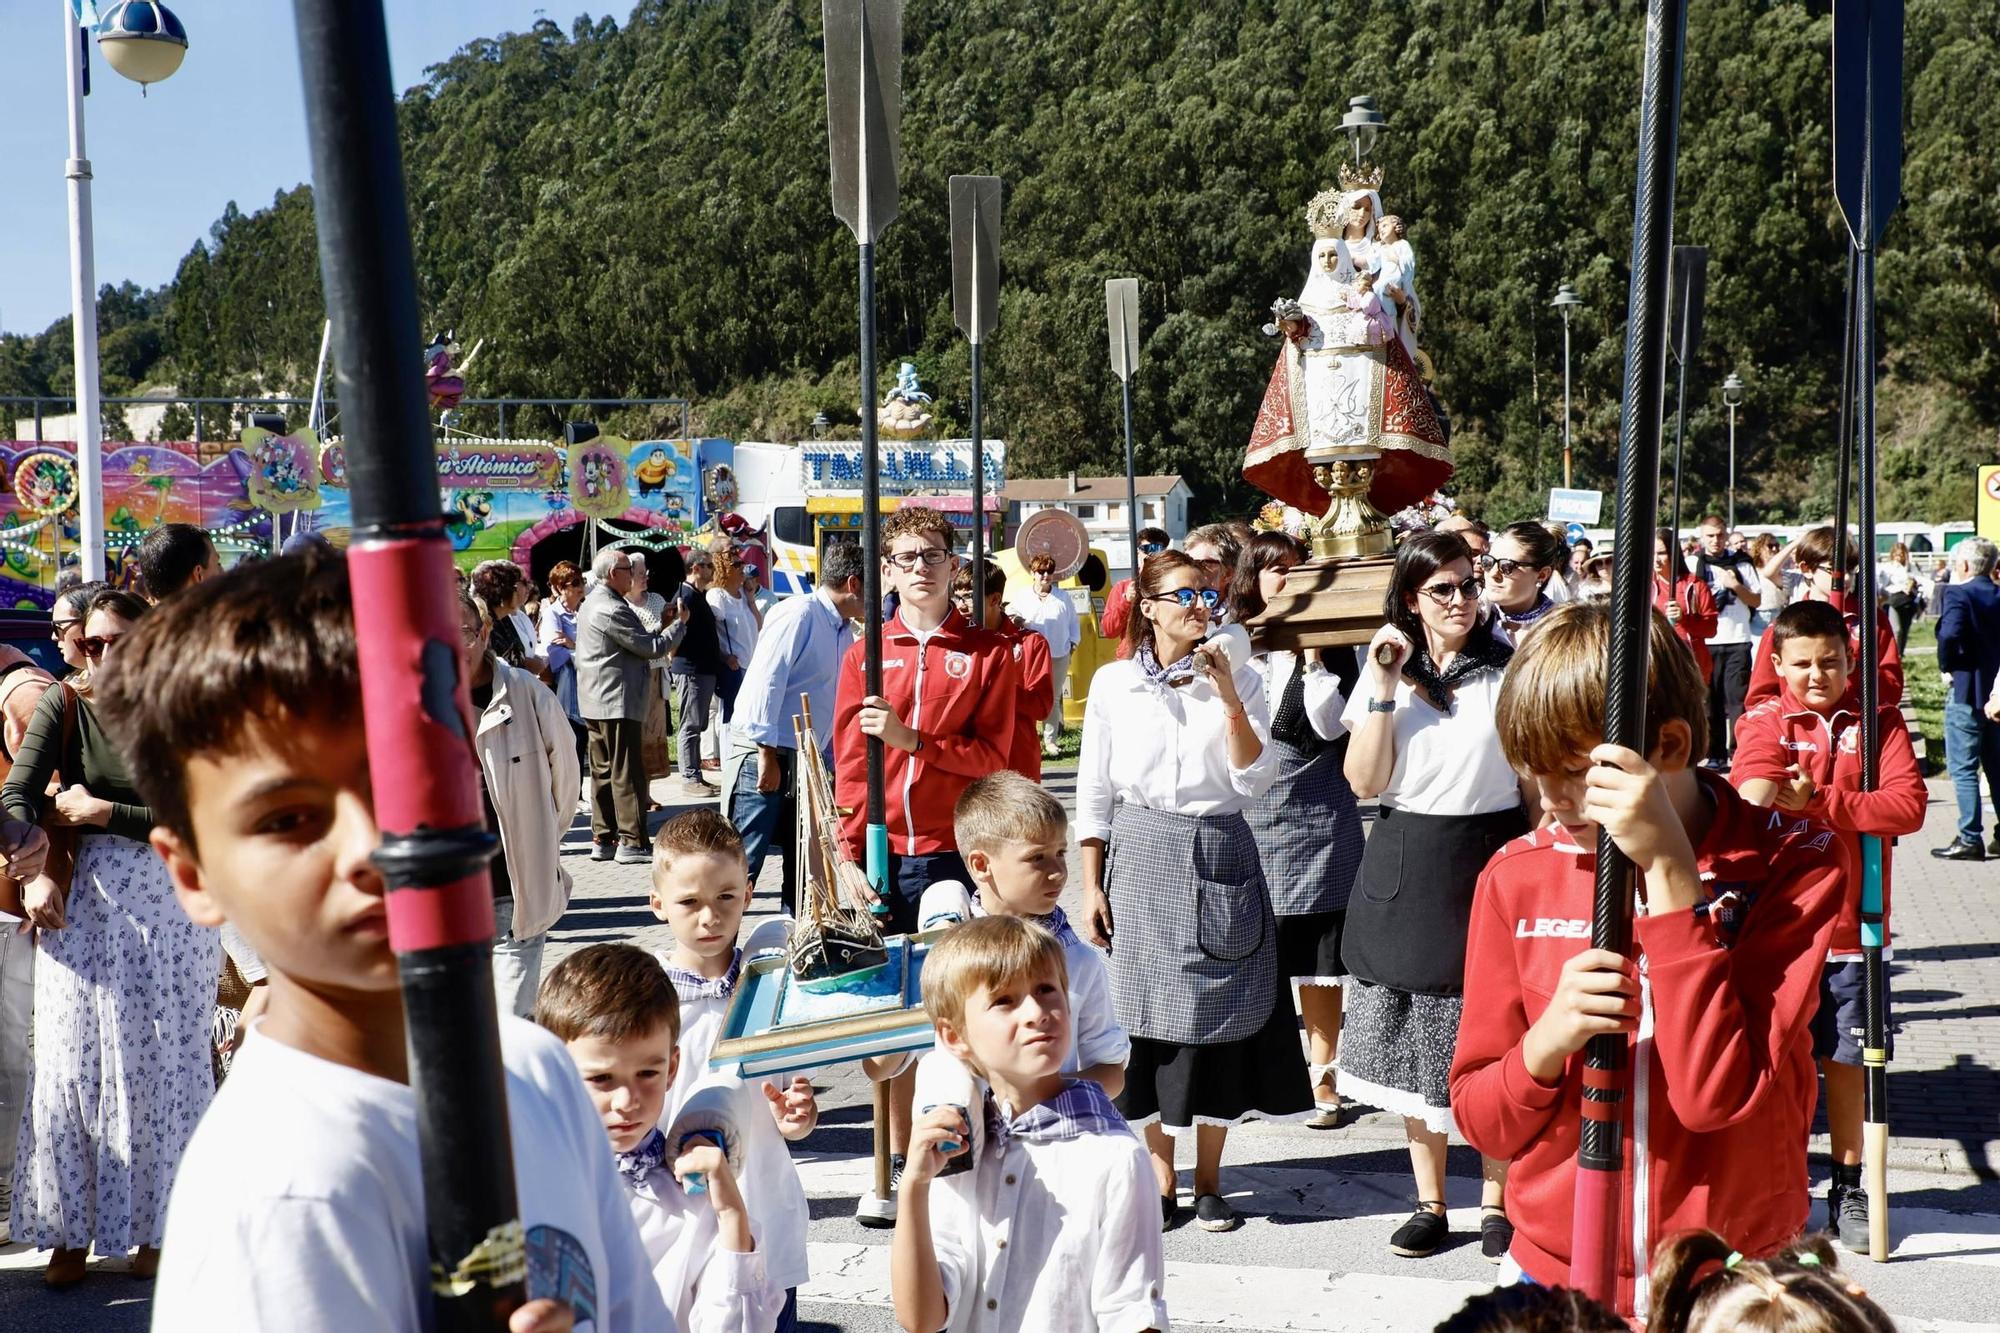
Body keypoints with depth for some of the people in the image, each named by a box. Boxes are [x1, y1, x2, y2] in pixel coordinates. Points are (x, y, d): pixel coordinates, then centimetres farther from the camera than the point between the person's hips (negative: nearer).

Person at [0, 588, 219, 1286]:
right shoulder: (63, 707, 0)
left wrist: (104, 814, -11)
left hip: (167, 905, -1)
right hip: (82, 902, 1)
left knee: (163, 1064, 5)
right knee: (74, 1063, 4)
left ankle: (157, 1225, 18)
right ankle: (73, 1229, 17)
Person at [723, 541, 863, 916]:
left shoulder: (845, 632, 16)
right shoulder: (798, 614, -13)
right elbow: (765, 683, -20)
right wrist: (767, 756, -22)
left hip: (806, 760, 9)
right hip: (762, 756, -9)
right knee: (741, 866, -9)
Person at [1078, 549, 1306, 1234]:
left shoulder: (1239, 679, 5)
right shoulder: (1112, 683, 3)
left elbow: (1254, 781, -5)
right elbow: (1093, 792, 5)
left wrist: (1230, 697, -14)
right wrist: (1092, 887, 0)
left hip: (1220, 857, 1)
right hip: (1140, 857, 0)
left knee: (1218, 1014, 3)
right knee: (1148, 1014, 2)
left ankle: (1209, 1181, 17)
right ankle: (1160, 1181, 15)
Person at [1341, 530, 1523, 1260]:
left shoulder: (1509, 667, -1)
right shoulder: (1385, 672, 5)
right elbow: (1365, 781, -4)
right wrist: (1383, 692, -11)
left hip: (1490, 862, -2)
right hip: (1406, 871, 2)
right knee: (1413, 1045, 9)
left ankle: (1496, 1202, 19)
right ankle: (1429, 1203, 23)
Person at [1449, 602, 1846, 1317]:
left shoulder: (1794, 862, -13)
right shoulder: (1516, 877, -6)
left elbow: (1715, 1095, -23)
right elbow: (1480, 1120, -3)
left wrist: (1669, 868, -27)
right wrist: (1550, 1038, -23)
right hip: (1555, 1271, 2)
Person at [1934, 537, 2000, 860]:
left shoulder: (1957, 593, -12)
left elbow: (1949, 634, -28)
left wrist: (1946, 664, -11)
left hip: (1966, 691, -7)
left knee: (1963, 769, -2)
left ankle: (1970, 839, -2)